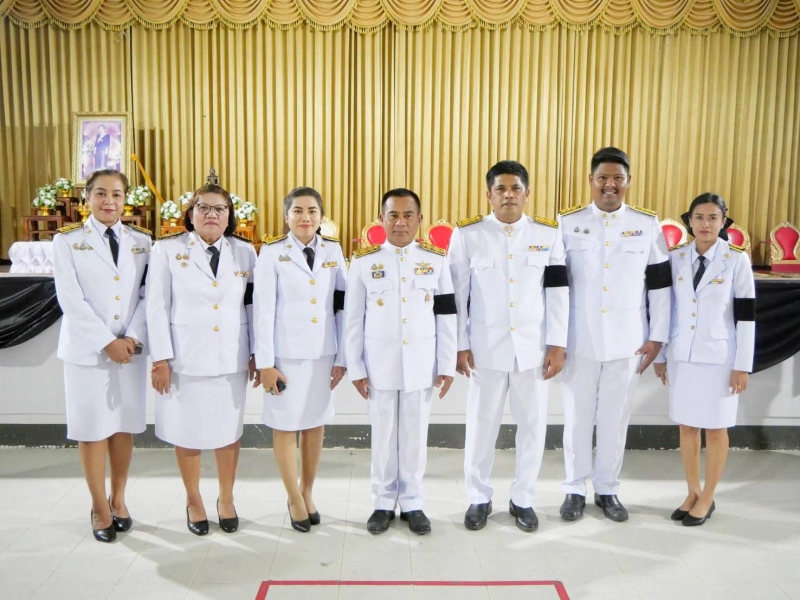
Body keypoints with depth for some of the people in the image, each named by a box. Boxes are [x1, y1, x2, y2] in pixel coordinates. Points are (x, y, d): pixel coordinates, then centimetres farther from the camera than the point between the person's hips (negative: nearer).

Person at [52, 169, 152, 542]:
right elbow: (70, 300, -8)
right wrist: (107, 342, -14)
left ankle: (118, 500, 25)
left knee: (125, 426, 8)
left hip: (130, 347, 2)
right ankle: (100, 507, 19)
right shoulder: (68, 241, 0)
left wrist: (133, 338, -11)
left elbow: (148, 295, 2)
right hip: (88, 348, -2)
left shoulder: (142, 241, 7)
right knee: (92, 428, 4)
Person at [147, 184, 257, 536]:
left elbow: (254, 306, 6)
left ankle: (226, 499, 30)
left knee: (229, 430, 11)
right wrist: (160, 358, -8)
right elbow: (157, 307, -4)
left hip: (231, 358, 2)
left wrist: (257, 353, 4)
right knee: (187, 432, 9)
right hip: (185, 357, -2)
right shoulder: (167, 250, -2)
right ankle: (193, 501, 29)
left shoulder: (245, 252, 5)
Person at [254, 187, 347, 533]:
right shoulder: (272, 253, -4)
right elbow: (263, 310, -6)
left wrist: (342, 357, 2)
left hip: (323, 353, 3)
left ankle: (308, 493, 29)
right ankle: (294, 499, 24)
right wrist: (264, 362, -9)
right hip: (286, 354, -2)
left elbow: (342, 306, 4)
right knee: (286, 426, 7)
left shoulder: (333, 251, 4)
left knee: (316, 424, 12)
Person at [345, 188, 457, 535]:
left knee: (415, 436, 10)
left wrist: (447, 366, 0)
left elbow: (446, 317, 2)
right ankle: (383, 503, 26)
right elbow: (353, 320, 1)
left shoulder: (436, 260, 1)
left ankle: (412, 502, 26)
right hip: (380, 365, 0)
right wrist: (355, 368, -2)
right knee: (383, 437, 10)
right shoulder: (363, 261, -1)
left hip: (421, 365, 1)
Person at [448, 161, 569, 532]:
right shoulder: (467, 234, -3)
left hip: (533, 347, 2)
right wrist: (460, 345, -5)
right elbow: (456, 294, -2)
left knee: (532, 425, 9)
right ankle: (478, 498, 27)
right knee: (481, 425, 8)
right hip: (486, 347, -1)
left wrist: (557, 345, -3)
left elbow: (558, 293, 1)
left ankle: (523, 499, 28)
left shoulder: (548, 234, 1)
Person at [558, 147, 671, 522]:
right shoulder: (567, 223, -1)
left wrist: (657, 336, 0)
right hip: (579, 341, -1)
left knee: (615, 418, 11)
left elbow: (660, 284, 4)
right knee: (577, 418, 9)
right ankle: (575, 490, 25)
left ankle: (607, 490, 28)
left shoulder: (648, 225, 2)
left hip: (627, 342, 1)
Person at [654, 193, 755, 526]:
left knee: (715, 428, 8)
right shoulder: (675, 257, 2)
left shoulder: (737, 259, -6)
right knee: (686, 426, 11)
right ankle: (693, 493, 27)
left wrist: (742, 365, -9)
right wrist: (659, 354, 7)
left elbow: (746, 315, -6)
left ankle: (707, 498, 22)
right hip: (681, 355, 3)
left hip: (719, 357, -3)